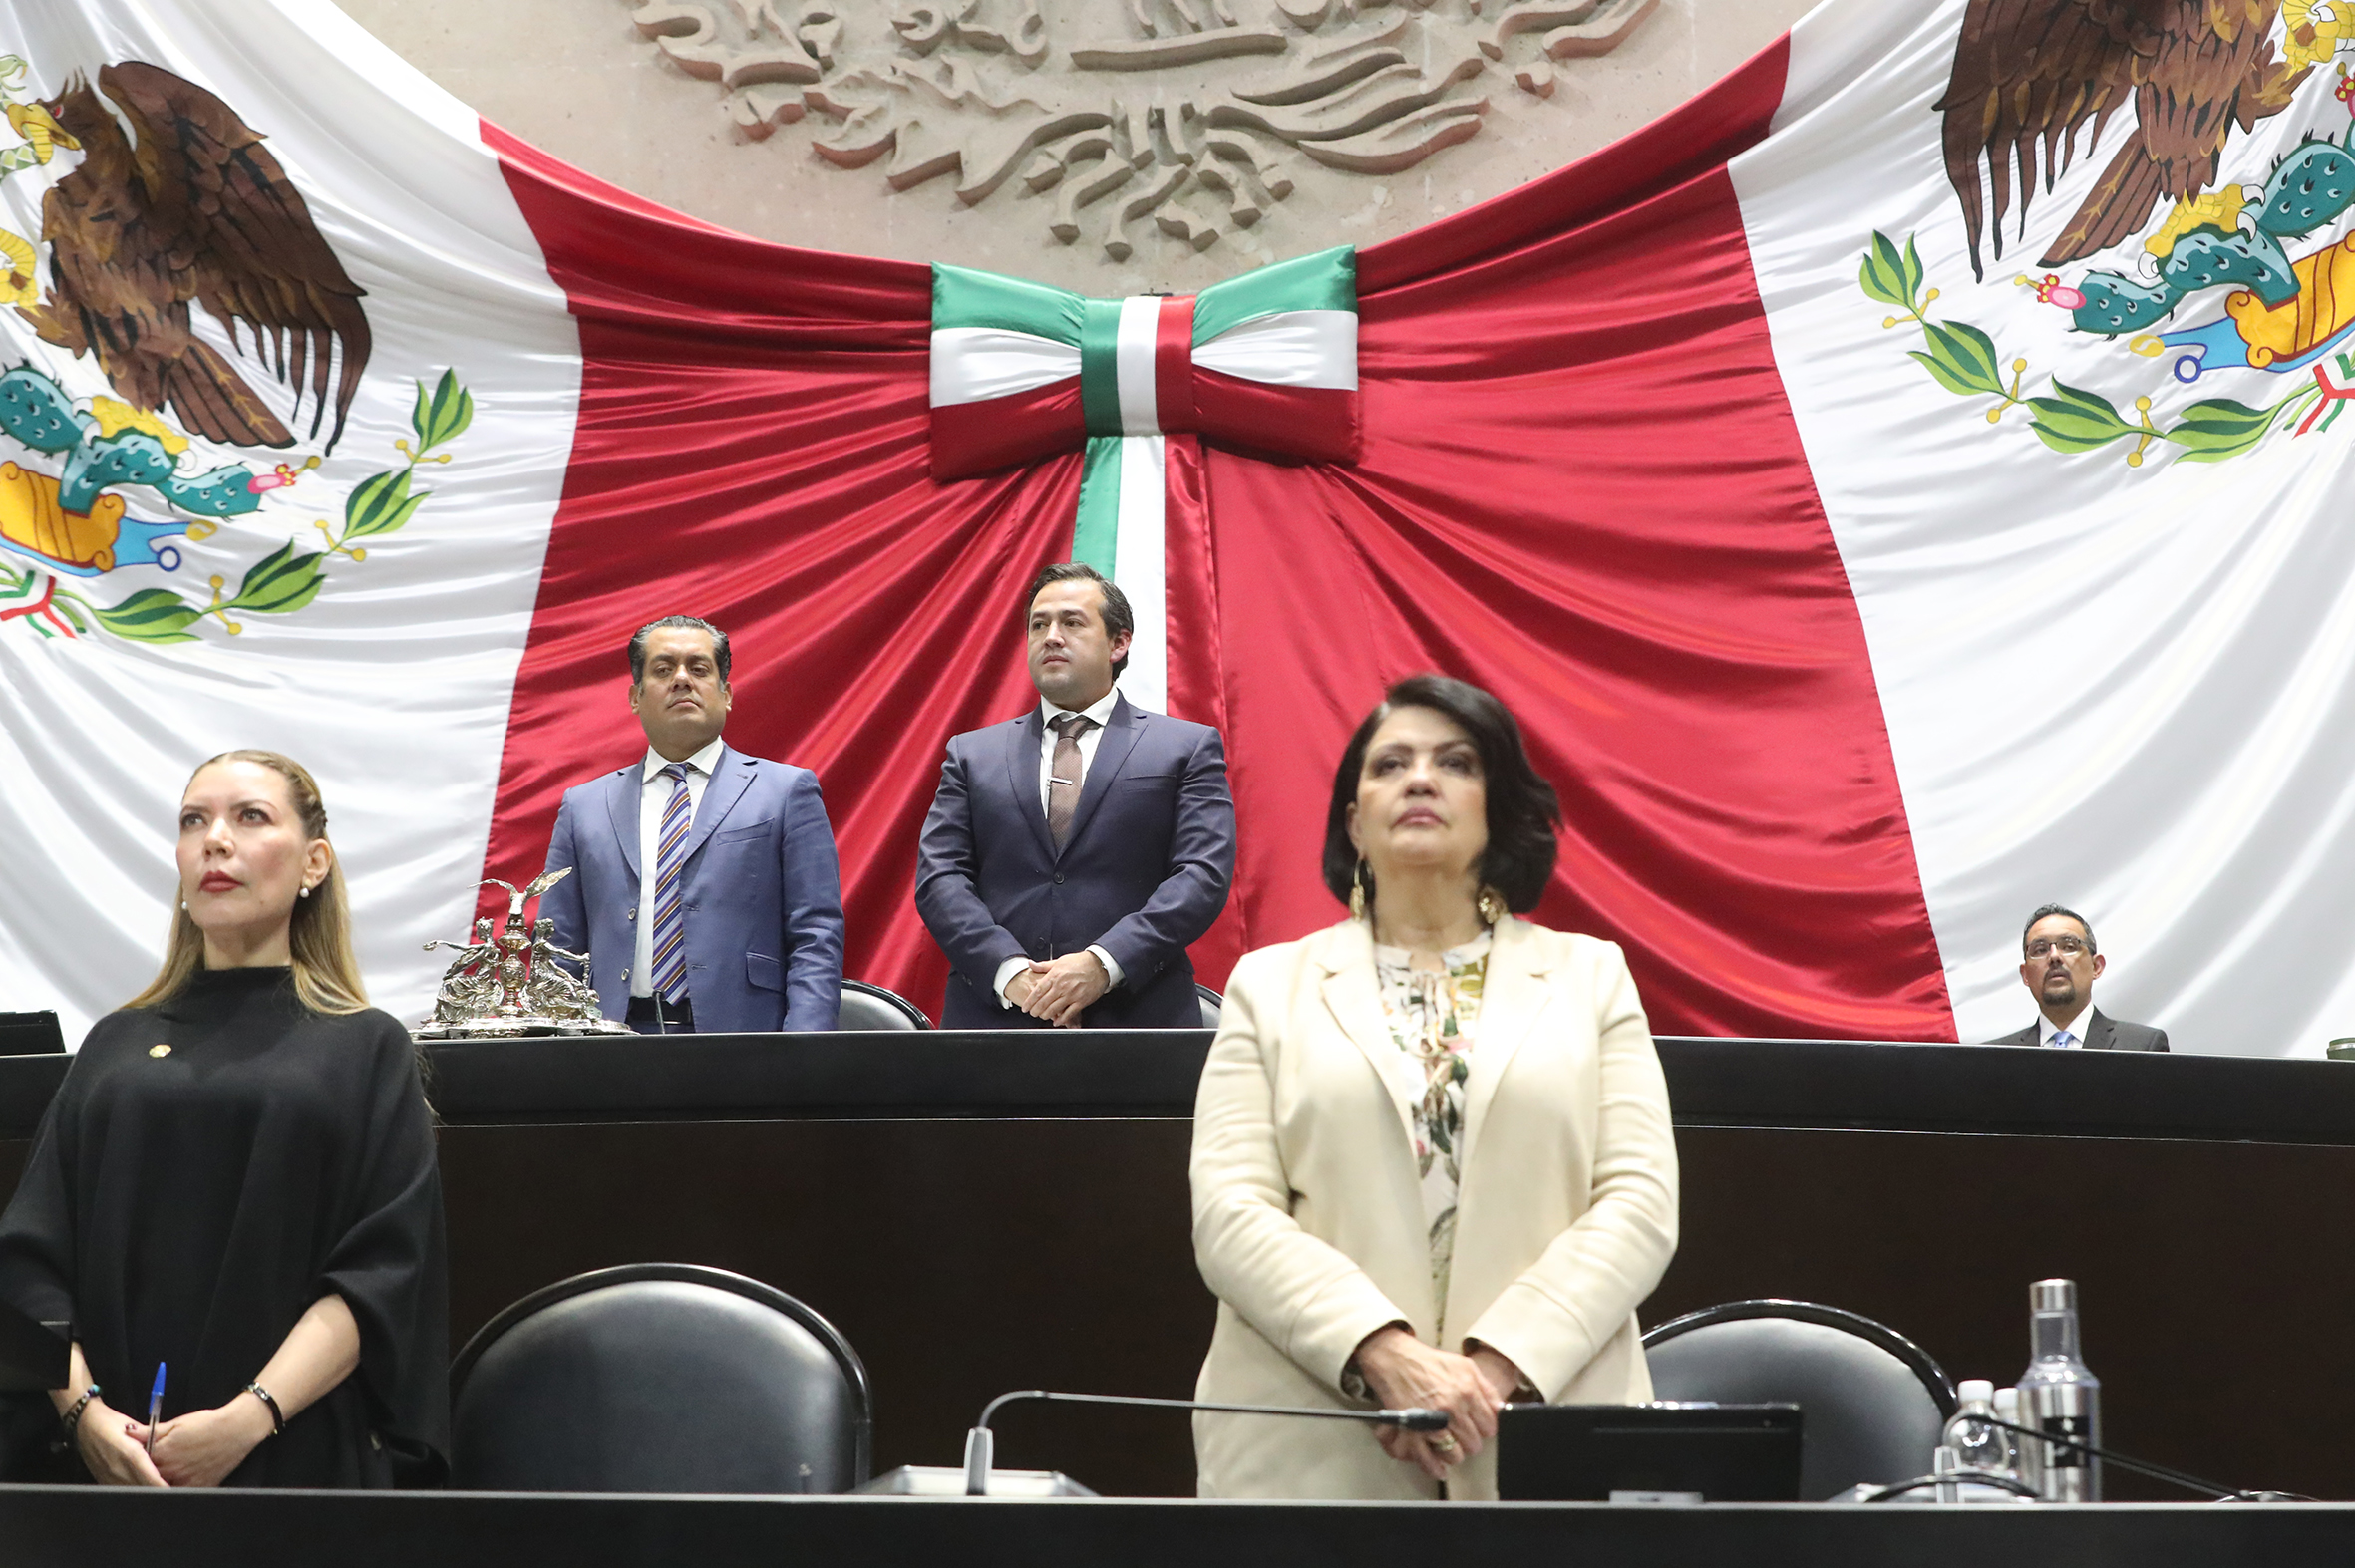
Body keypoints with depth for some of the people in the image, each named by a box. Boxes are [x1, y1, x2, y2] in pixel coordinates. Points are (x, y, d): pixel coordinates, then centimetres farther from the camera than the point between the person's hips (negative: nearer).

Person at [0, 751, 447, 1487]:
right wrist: (83, 1410, -12)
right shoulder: (116, 1046, 12)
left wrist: (249, 1419, -17)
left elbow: (382, 1271, -7)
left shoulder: (366, 1049, 3)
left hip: (303, 1454, -2)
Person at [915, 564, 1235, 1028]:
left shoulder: (1189, 748, 9)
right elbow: (938, 877, 6)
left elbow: (1204, 875, -2)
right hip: (995, 1017, 1)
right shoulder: (972, 754, 15)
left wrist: (1103, 964, -15)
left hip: (1137, 1018, -1)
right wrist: (1011, 971, -11)